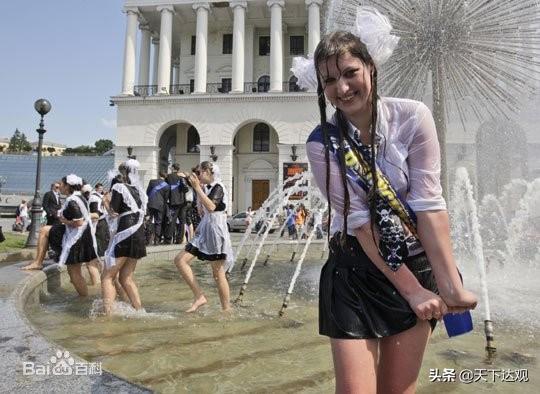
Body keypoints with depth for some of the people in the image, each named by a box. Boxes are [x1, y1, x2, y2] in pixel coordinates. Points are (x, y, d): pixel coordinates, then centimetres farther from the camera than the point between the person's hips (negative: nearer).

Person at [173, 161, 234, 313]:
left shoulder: (218, 187, -9)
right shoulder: (207, 188, 14)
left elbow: (211, 207, -26)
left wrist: (198, 188, -21)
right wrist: (198, 191, 12)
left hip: (216, 231, -9)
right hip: (204, 231, 9)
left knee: (218, 274, -2)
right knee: (180, 260, -1)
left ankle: (226, 309, 11)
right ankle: (199, 297, 0)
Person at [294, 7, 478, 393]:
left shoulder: (412, 117, -10)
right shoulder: (322, 143, -12)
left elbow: (429, 203, -13)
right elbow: (359, 221, -14)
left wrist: (450, 285, -17)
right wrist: (411, 289, -13)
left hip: (417, 264, 1)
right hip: (355, 272, -1)